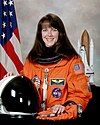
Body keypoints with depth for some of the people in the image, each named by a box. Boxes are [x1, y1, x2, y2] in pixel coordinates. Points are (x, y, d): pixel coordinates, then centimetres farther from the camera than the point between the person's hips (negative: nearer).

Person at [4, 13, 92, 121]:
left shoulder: (72, 60, 5)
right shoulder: (31, 60, 17)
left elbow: (80, 93, 1)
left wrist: (65, 107, -16)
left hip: (62, 118, -3)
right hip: (33, 118, 4)